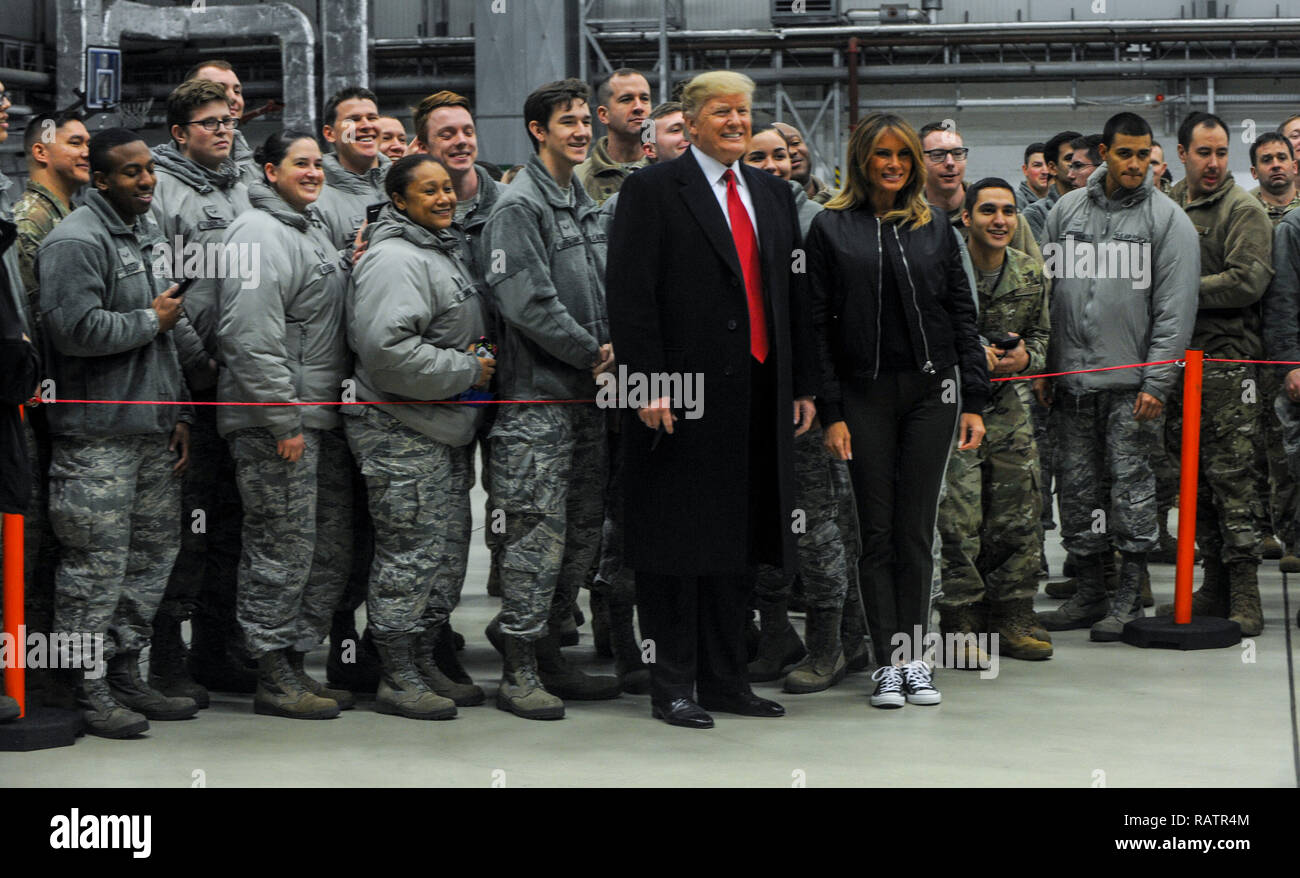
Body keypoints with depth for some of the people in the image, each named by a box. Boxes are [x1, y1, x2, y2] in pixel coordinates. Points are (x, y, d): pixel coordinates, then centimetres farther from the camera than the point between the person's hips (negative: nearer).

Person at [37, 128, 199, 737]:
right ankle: (89, 692, 3)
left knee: (154, 551, 11)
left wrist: (178, 413, 18)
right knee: (97, 562, -5)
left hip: (152, 433, 9)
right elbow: (77, 329, -24)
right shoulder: (76, 241, -11)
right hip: (98, 439, -9)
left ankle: (126, 674, 22)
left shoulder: (141, 238, 19)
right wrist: (152, 320, -10)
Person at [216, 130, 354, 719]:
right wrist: (283, 421, -22)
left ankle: (296, 661, 21)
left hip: (320, 418, 10)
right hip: (273, 422, -10)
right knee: (282, 548, -5)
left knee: (330, 547, 12)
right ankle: (274, 679, 3)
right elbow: (253, 339, -22)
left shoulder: (310, 228, 18)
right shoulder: (260, 236, -14)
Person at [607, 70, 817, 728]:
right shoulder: (653, 191, -3)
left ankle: (725, 680, 20)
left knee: (738, 543, 11)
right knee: (677, 546, -1)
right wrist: (648, 385, -17)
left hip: (757, 396, 6)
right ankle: (672, 687, 7)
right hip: (682, 398, -6)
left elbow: (793, 296, 17)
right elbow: (629, 296, -10)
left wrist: (802, 385, 13)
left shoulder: (773, 194, 16)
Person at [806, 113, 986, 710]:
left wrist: (973, 402, 3)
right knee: (877, 531, 2)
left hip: (931, 391, 2)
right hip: (864, 395, -2)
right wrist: (830, 412, -7)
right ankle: (888, 662, 8)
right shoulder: (831, 229, 2)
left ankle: (915, 657, 12)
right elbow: (817, 325, -1)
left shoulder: (933, 228, 9)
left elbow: (962, 315, 9)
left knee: (917, 530, 5)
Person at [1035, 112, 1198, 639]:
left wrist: (1157, 382, -12)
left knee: (1131, 483, -3)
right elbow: (1044, 292, 12)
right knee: (1077, 486, 8)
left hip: (1132, 380, -4)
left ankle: (1129, 599, 4)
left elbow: (1175, 308, -6)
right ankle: (1089, 593, 17)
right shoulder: (1066, 210, 9)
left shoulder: (1168, 219, -2)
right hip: (1071, 376, 4)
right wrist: (1041, 368, 7)